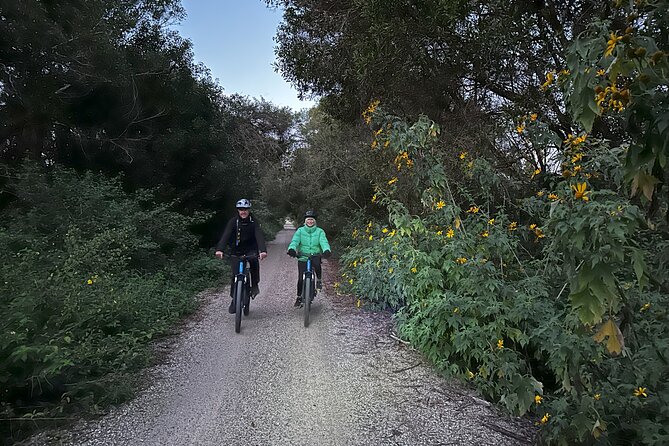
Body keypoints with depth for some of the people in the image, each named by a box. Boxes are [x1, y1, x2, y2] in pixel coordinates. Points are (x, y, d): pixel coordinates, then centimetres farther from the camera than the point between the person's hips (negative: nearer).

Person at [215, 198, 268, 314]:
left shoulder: (254, 222, -12)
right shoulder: (233, 221, -12)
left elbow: (259, 236, -27)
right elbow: (226, 235, -26)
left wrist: (263, 250, -45)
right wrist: (220, 249, -43)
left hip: (251, 249, -1)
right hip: (236, 250, 1)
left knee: (254, 262, -32)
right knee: (235, 274, -6)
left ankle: (255, 285, -10)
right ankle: (234, 300, 11)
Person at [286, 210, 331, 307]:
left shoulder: (320, 231, 3)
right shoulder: (300, 231, 4)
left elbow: (324, 242, -12)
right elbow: (295, 241, -10)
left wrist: (326, 250, -34)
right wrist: (291, 249, -33)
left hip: (315, 256, -1)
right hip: (303, 257, 1)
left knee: (317, 263, -35)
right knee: (301, 278, -3)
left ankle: (319, 280, -7)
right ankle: (299, 297, 18)